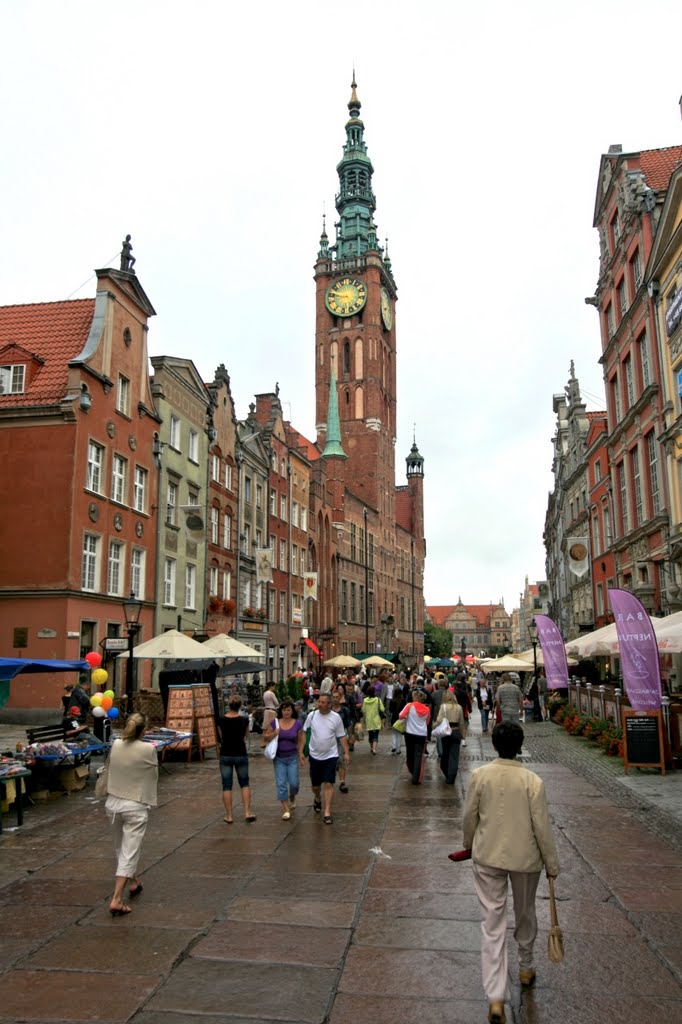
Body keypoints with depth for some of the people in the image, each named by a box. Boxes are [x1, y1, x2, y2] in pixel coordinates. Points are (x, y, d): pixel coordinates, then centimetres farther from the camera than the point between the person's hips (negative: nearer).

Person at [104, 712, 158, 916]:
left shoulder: (116, 745, -6)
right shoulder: (148, 749, -17)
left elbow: (110, 769, 8)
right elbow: (153, 775, -2)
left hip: (114, 802, 6)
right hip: (135, 806, -5)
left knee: (122, 848, 24)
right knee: (129, 852, 0)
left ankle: (133, 882, 42)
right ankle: (116, 900, -4)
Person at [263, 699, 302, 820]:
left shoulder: (298, 723, -5)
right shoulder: (275, 723, -4)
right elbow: (266, 738, 3)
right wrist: (274, 733, -16)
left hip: (292, 757, -1)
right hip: (279, 758, 1)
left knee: (293, 783, 0)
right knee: (281, 783, -3)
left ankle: (292, 798, 34)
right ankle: (286, 809, 7)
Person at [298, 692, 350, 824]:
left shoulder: (336, 718, -8)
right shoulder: (312, 715, -6)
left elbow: (342, 736, -1)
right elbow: (303, 732, 1)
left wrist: (346, 752, -7)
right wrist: (301, 751, -1)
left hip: (331, 756, -2)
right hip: (315, 755, 2)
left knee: (328, 784, -9)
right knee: (315, 785, 14)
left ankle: (327, 812, -2)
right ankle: (317, 799, 46)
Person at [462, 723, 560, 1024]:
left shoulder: (479, 776, -11)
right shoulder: (532, 781, -16)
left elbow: (469, 817, -2)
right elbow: (542, 826, -11)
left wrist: (469, 844, 17)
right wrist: (552, 864, 2)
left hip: (488, 856, 0)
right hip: (525, 858, 0)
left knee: (492, 923, 4)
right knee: (525, 914, 24)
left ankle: (495, 998, 0)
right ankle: (526, 968, 46)